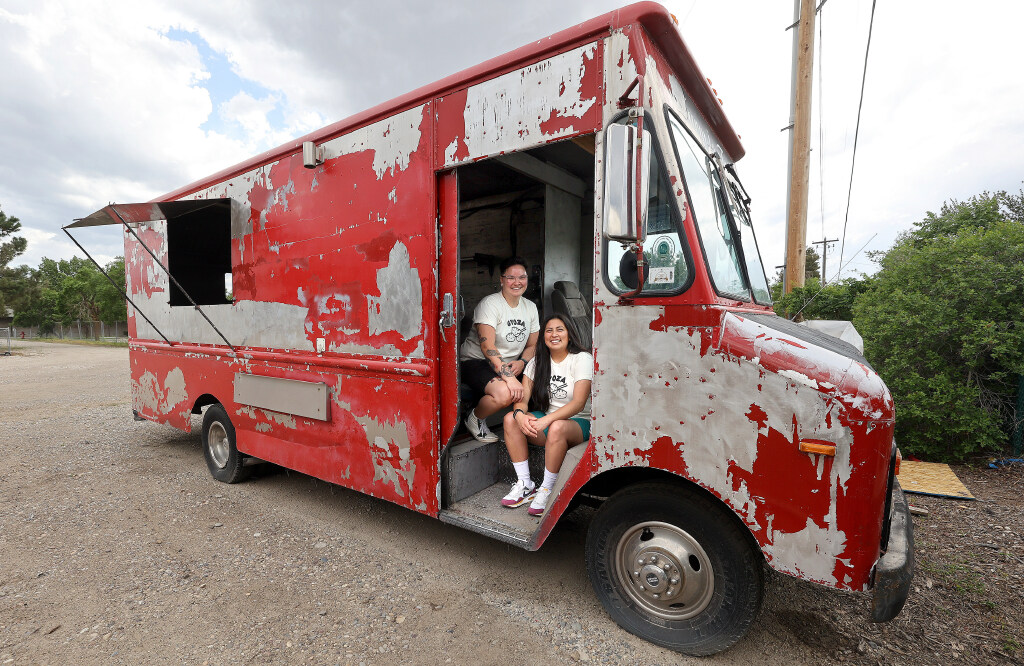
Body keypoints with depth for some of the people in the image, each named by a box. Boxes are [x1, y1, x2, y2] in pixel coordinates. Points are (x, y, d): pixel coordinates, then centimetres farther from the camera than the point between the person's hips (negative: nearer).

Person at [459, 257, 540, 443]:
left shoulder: (530, 307, 8)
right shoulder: (490, 304, -14)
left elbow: (532, 345, 13)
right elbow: (487, 346, -25)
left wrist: (522, 362, -11)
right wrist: (509, 377, -34)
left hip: (510, 366, 7)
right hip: (476, 361, -6)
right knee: (504, 393, -34)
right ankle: (475, 418, -2)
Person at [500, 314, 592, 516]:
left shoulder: (582, 359, -9)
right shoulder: (538, 362, 6)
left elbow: (579, 403, -19)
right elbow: (522, 397, -1)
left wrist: (547, 420, -32)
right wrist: (520, 414, -26)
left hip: (579, 423, -5)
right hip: (546, 419, 5)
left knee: (557, 427, -37)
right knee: (510, 419, -19)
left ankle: (547, 490, -18)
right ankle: (525, 486, -13)